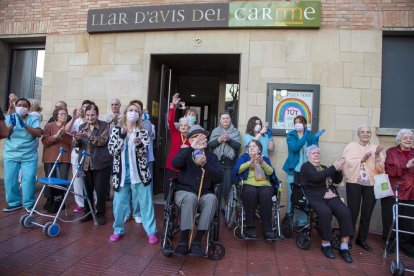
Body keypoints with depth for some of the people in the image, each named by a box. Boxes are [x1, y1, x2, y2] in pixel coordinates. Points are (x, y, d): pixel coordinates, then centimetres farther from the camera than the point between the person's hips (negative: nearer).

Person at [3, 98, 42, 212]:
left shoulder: (33, 119, 1)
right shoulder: (9, 118, 6)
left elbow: (38, 134, -12)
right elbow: (5, 134, 0)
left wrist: (24, 125, -22)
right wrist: (12, 124, -16)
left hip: (29, 156, -2)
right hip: (11, 155, 2)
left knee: (29, 179, -6)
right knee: (10, 179, 3)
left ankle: (29, 204, 6)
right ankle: (14, 203, 18)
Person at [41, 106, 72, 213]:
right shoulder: (49, 126, 4)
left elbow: (72, 141, 0)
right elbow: (44, 141, -3)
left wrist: (64, 134, -14)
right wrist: (55, 136, -17)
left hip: (64, 158, 1)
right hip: (50, 158, -1)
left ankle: (59, 204, 10)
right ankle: (50, 204, 20)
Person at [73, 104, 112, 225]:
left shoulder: (104, 125, -4)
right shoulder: (82, 127, 10)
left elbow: (102, 141, -17)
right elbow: (76, 145, 7)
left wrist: (87, 135, -30)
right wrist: (76, 139, -15)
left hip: (101, 163, -4)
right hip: (85, 164, 4)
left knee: (101, 190, 2)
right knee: (87, 189, 12)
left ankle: (100, 214, 18)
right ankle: (87, 212, 28)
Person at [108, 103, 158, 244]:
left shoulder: (143, 132, 0)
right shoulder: (116, 130, 2)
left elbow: (144, 153, -9)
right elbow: (112, 150, -8)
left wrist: (139, 144, -29)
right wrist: (122, 136, -19)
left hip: (139, 172, -1)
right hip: (121, 172, 1)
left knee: (146, 202, 4)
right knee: (119, 202, 9)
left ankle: (151, 231, 15)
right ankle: (118, 230, 29)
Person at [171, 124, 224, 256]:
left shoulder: (212, 156, 11)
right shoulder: (185, 152, 9)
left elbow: (219, 178, -4)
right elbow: (175, 164, -16)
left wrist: (205, 164, -19)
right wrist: (192, 148, -26)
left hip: (204, 194, 2)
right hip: (184, 192, -1)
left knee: (211, 198, -32)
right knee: (191, 198, -35)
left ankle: (197, 241, -25)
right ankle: (183, 241, -24)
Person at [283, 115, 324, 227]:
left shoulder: (310, 136, 8)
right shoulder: (290, 135, 3)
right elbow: (294, 148, -16)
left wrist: (315, 139, -14)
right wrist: (305, 137, -20)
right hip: (293, 170, -1)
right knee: (292, 196, 1)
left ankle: (303, 222, 15)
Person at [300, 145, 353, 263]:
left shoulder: (324, 168, 24)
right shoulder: (306, 166, 4)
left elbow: (338, 180, 15)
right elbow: (316, 178, -15)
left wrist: (339, 169, -5)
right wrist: (334, 167, -18)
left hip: (330, 195, 6)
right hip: (315, 197, -5)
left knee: (345, 212, -23)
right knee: (325, 212, -34)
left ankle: (344, 247, -17)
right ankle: (326, 244, -15)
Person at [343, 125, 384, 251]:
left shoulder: (375, 148, 10)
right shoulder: (351, 146, 4)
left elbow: (380, 168, 2)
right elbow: (347, 163, -9)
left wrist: (377, 155, -12)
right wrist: (362, 159, -14)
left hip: (371, 184, 3)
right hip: (354, 182, -3)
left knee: (367, 212, 9)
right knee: (353, 211, -1)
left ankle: (362, 239, 24)